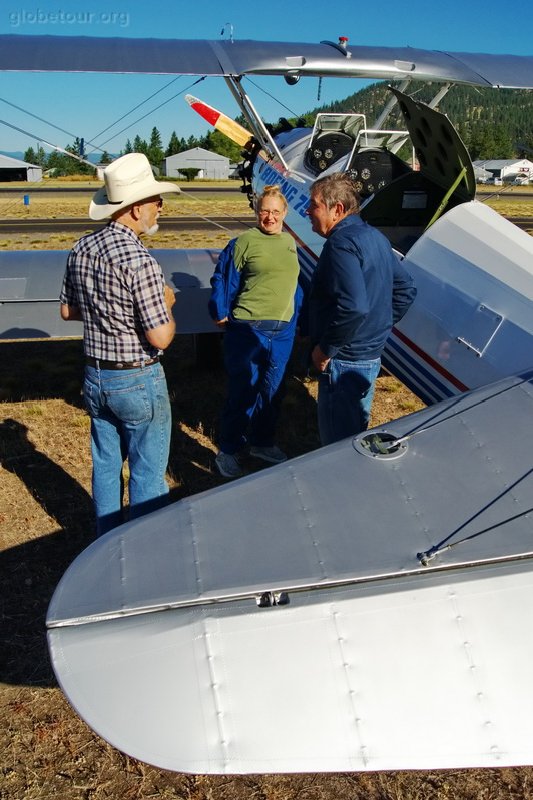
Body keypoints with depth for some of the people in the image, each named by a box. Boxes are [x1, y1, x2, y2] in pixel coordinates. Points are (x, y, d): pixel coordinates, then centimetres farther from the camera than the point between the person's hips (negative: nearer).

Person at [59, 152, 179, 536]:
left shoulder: (81, 249, 1)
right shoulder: (140, 261, -23)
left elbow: (68, 310, 11)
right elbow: (160, 338, -22)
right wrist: (166, 303, -4)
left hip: (95, 377, 8)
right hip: (138, 382, -7)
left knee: (105, 465, 20)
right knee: (147, 473, 9)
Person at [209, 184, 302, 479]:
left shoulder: (290, 243, 12)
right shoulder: (244, 242, -7)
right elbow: (222, 281, -5)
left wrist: (296, 312, 18)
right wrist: (221, 316, -4)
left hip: (283, 331, 6)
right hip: (248, 330, -6)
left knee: (272, 391, 16)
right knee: (243, 391, 0)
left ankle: (263, 443, 34)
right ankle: (228, 452, 15)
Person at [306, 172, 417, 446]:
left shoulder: (341, 244, -20)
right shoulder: (374, 236, 11)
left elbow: (353, 307, -32)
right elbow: (405, 288, 17)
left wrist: (325, 349, -21)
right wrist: (381, 325, 15)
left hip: (344, 362, -10)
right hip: (372, 354, 10)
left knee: (338, 442, 2)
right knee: (357, 430, 24)